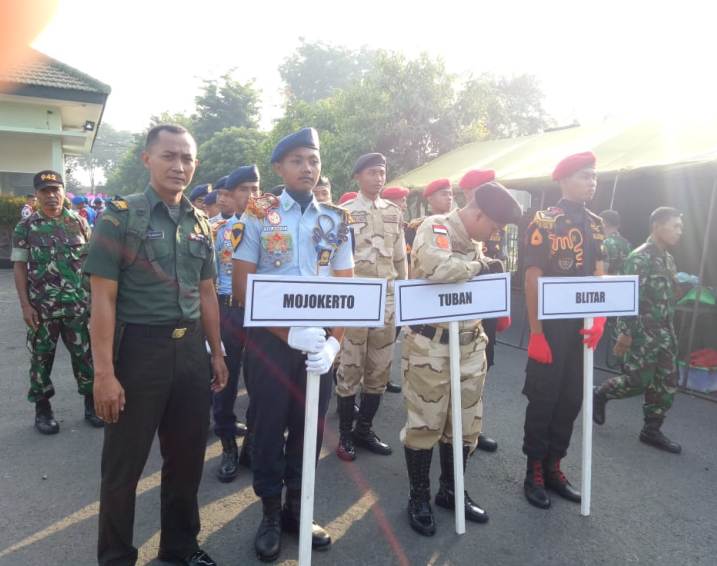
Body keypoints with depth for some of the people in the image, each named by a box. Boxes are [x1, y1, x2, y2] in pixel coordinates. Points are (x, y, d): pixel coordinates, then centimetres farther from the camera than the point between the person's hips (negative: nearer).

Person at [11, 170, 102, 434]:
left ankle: (91, 403, 22)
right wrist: (25, 305, -8)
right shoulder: (25, 227, 0)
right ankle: (42, 408, 24)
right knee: (41, 357, 10)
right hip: (42, 308, -1)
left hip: (78, 305, 1)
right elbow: (19, 266, 0)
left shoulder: (79, 222, 4)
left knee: (85, 355, 8)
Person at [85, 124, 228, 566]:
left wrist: (217, 353, 12)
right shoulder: (120, 215, -6)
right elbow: (103, 300, -10)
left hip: (191, 351, 5)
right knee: (124, 464, 10)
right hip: (139, 349, -5)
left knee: (188, 457, 16)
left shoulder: (200, 223, 9)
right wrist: (104, 373, -15)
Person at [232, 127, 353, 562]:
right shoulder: (258, 215, -1)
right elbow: (242, 284, -6)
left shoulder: (337, 220, 6)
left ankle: (296, 507, 32)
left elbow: (348, 286, 5)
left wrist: (334, 341, -10)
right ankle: (270, 513, 28)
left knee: (310, 426, 12)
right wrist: (288, 332, -17)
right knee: (269, 425, 8)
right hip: (270, 338, -2)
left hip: (321, 338, 3)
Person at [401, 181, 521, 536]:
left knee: (466, 425, 15)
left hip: (469, 345, 8)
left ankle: (450, 491, 34)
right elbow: (437, 267, -33)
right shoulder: (434, 227, -12)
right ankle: (419, 497, 23)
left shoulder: (471, 241, 13)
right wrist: (480, 265, -18)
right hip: (431, 346, -8)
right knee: (425, 424, 4)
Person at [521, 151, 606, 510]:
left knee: (571, 400, 13)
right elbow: (532, 281, -13)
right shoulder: (543, 223, -10)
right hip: (552, 327, -6)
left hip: (582, 326, 7)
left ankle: (553, 467, 28)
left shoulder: (595, 224, 10)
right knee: (543, 400, 3)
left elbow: (598, 274, 10)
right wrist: (536, 333, -16)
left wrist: (599, 318, -5)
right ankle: (534, 472, 19)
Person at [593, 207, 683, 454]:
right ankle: (600, 394, 22)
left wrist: (670, 331, 17)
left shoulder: (668, 259, 14)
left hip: (665, 333, 9)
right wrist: (625, 333, -21)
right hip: (642, 332, -9)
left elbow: (668, 297, 18)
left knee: (667, 384, 9)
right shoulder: (640, 258, -14)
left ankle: (652, 431, 20)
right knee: (638, 381, -4)